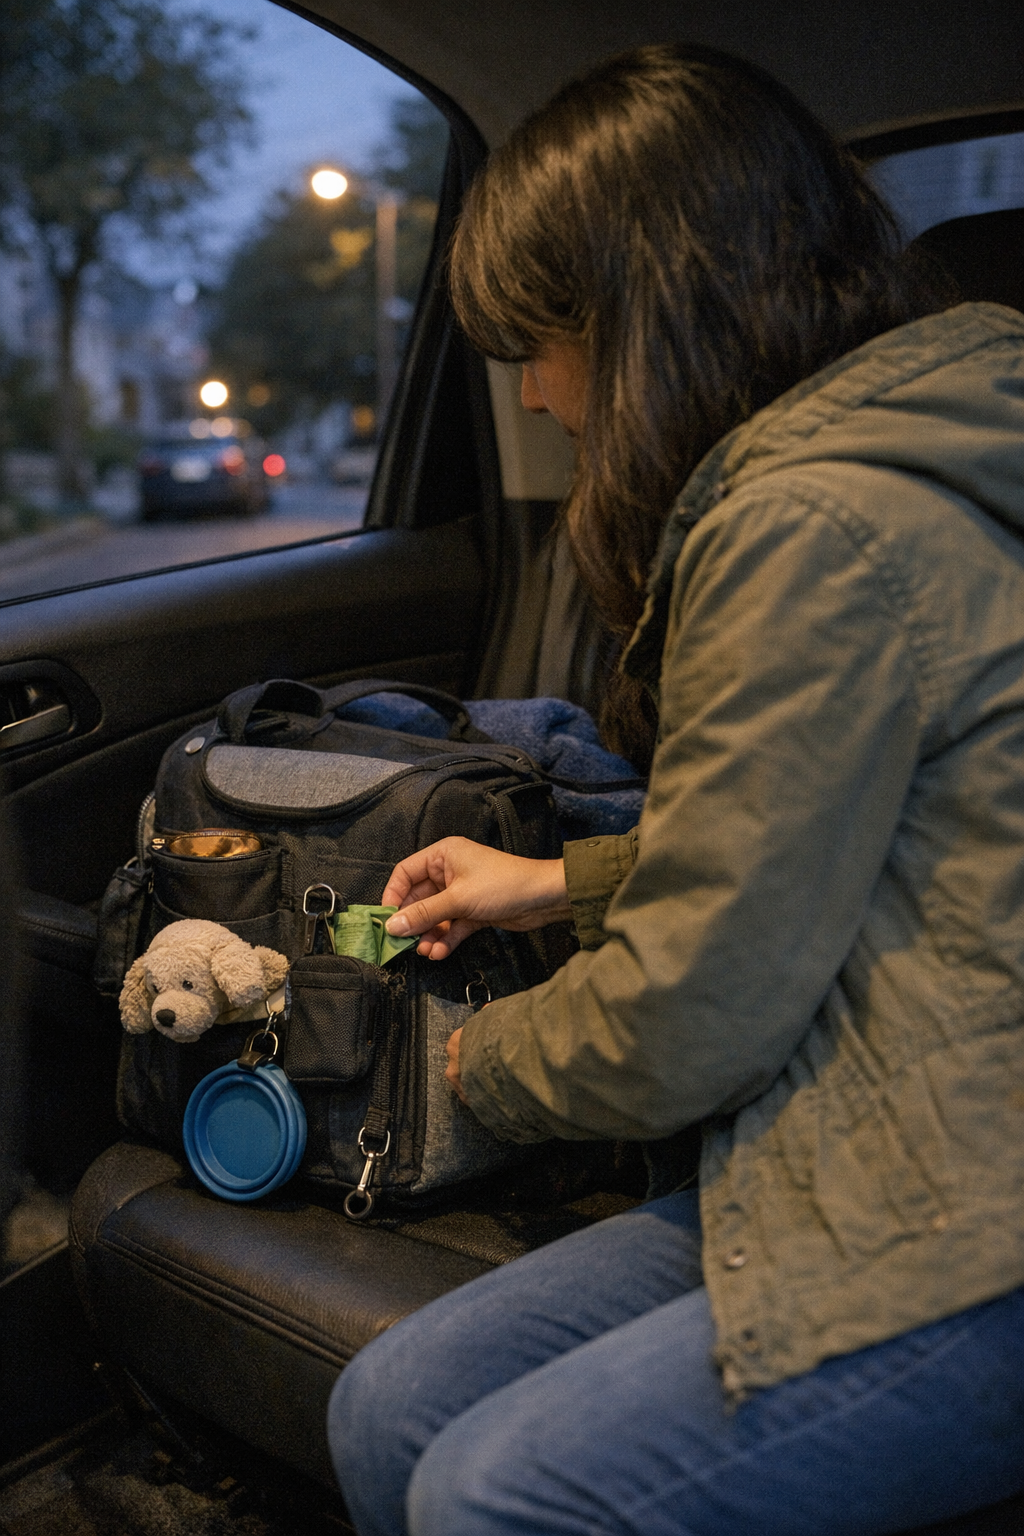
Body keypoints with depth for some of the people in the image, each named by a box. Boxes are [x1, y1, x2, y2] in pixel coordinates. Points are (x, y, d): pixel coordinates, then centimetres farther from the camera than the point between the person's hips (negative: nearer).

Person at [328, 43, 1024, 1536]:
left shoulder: (820, 525, -21)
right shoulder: (893, 449, 13)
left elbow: (691, 1018, -16)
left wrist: (485, 1062, 5)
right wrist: (563, 881, 22)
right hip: (874, 1154, 9)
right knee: (389, 1414, 3)